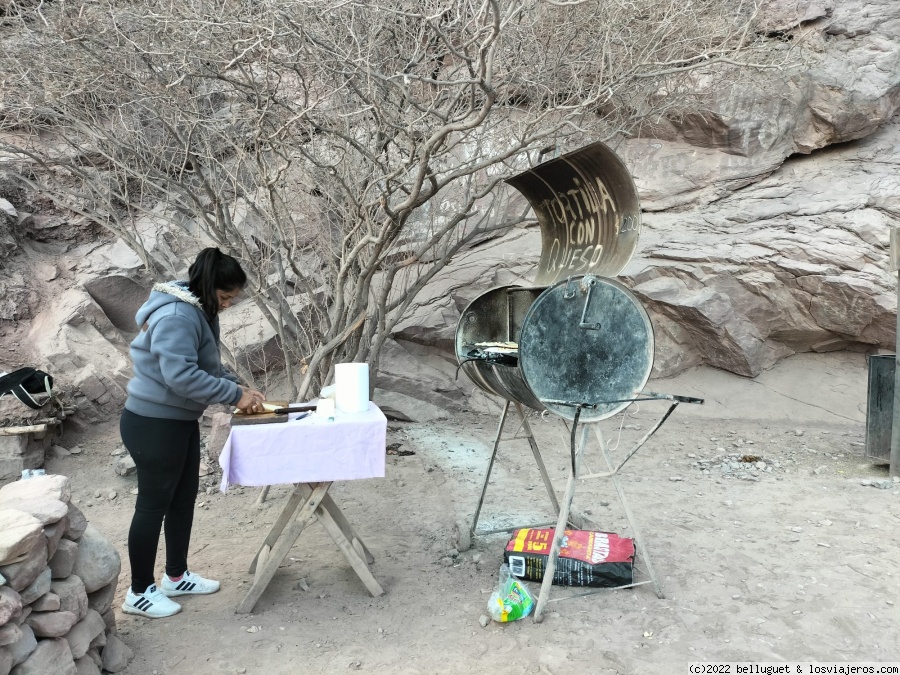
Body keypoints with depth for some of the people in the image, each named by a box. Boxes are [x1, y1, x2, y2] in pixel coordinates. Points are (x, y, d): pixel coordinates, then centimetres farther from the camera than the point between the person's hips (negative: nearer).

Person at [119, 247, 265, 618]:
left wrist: (239, 389, 0)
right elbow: (181, 375, -33)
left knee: (184, 498, 18)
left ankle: (176, 577, 33)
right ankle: (139, 592, 19)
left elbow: (209, 366, 15)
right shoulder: (176, 317, -25)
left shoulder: (199, 311, 9)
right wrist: (235, 395, -26)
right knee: (153, 505, 3)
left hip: (179, 421, 10)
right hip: (152, 425, -10)